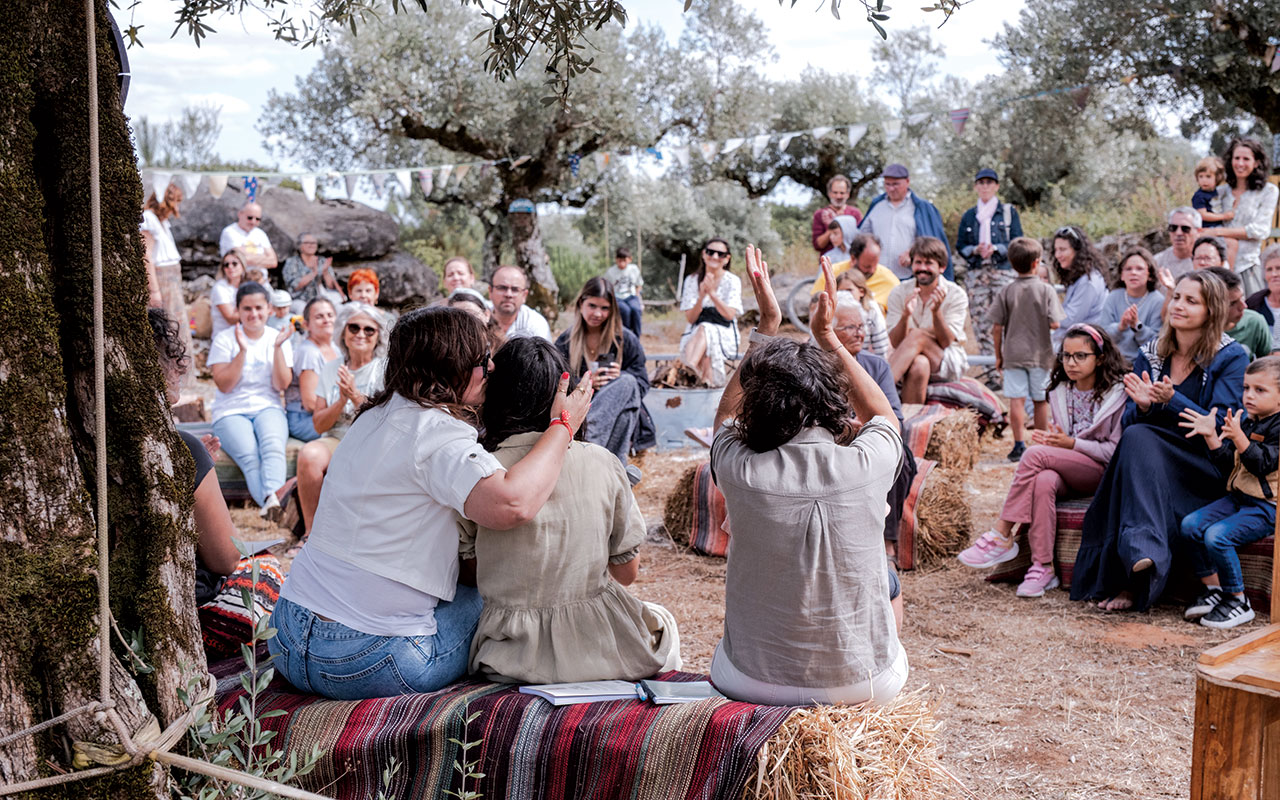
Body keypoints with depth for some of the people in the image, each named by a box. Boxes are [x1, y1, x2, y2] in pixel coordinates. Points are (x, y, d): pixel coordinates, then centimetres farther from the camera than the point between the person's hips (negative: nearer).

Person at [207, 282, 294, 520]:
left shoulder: (278, 339, 10)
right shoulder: (224, 340, 3)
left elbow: (281, 385, 1)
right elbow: (224, 385, -6)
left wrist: (278, 347, -9)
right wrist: (243, 351, -15)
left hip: (268, 408, 1)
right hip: (231, 412, -1)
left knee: (273, 444, -34)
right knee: (249, 456, -31)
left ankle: (271, 499, -55)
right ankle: (272, 505, -50)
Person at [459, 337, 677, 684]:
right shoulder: (602, 463, -6)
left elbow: (469, 570, 0)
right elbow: (627, 571, 2)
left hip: (515, 657, 1)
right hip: (597, 648, -1)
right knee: (663, 623, 32)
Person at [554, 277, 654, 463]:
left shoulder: (627, 340, 10)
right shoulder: (565, 342, 11)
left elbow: (642, 385, 5)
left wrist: (620, 378, -17)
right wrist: (584, 384, -21)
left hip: (618, 410, 1)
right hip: (579, 408, -1)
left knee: (627, 382, -31)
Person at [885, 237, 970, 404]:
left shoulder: (956, 295, -5)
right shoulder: (899, 293, 0)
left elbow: (946, 342, -14)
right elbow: (895, 343, -9)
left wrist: (936, 311, -30)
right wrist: (905, 315, -28)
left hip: (948, 363, -1)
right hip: (911, 362, 1)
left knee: (918, 335, -31)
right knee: (919, 365, -37)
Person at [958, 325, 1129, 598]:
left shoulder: (1118, 392, -3)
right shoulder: (1060, 391, 14)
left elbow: (1117, 451, -7)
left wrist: (1071, 444, -17)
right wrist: (1050, 440, -4)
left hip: (1104, 474, -4)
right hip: (1068, 474, 4)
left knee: (1035, 453, -28)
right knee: (1043, 480, -34)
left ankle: (1002, 536, -23)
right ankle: (1042, 566, -36)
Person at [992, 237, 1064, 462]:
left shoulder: (1006, 292, -3)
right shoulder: (1046, 290, -7)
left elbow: (997, 327, -3)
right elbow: (1055, 324, -13)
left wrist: (998, 355, 7)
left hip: (1013, 354, 0)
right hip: (1040, 354, 0)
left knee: (1017, 399, 0)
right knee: (1041, 401, 9)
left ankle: (1019, 445, -1)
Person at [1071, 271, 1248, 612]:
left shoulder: (1231, 357, -2)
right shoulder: (1150, 354, 10)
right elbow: (1127, 423, 7)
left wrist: (1171, 400, -25)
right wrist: (1143, 405, -17)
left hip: (1206, 466, -4)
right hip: (1152, 461, 4)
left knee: (1139, 440, -32)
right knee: (1136, 436, -30)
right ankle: (1144, 552, -42)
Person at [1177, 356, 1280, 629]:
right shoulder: (1247, 422, 12)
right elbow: (1229, 463, 13)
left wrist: (1238, 437, -35)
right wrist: (1211, 436, 1)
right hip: (1237, 497, 9)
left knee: (1217, 536, -25)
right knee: (1190, 525, -7)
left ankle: (1238, 601, -9)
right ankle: (1213, 589, 3)